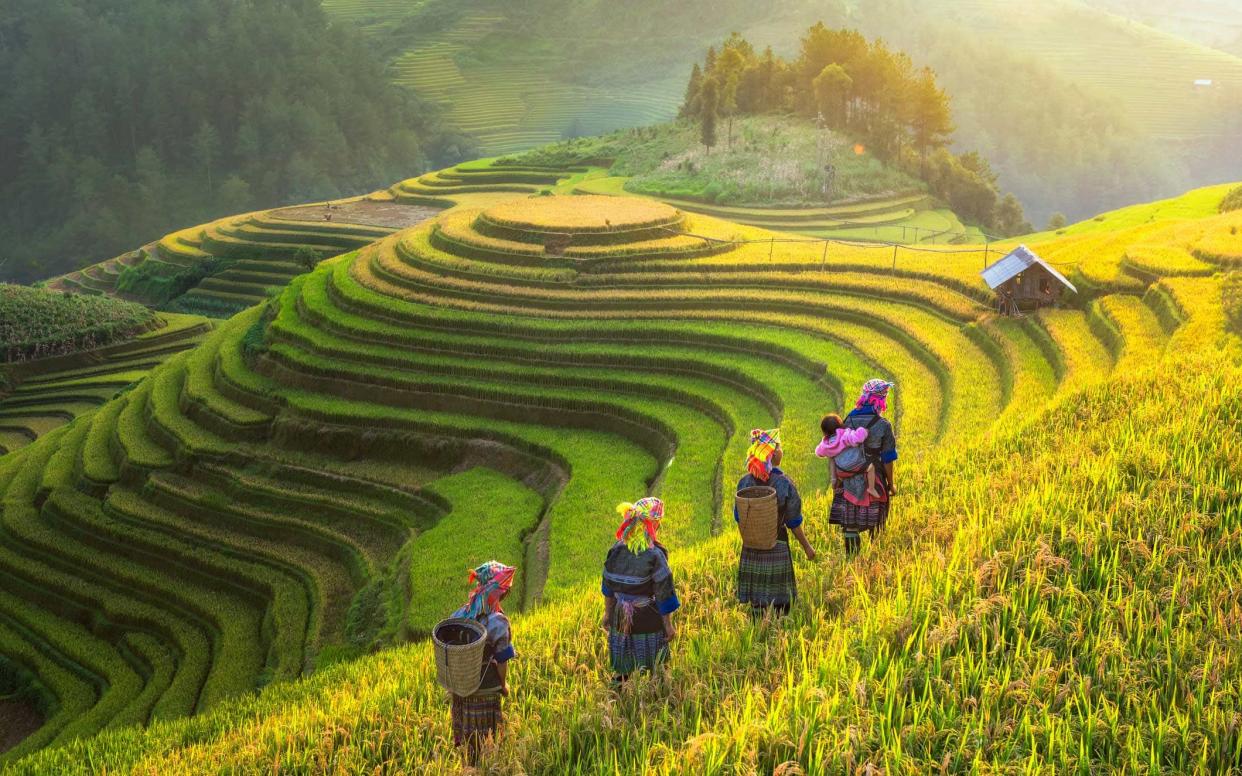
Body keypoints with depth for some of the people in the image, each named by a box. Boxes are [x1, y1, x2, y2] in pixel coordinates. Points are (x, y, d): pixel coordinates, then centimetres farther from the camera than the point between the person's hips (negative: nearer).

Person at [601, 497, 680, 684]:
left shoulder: (617, 549, -5)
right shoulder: (655, 555, -20)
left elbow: (608, 586, 5)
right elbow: (663, 593, -14)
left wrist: (608, 613, 18)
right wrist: (668, 625, -4)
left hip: (621, 618, 5)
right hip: (648, 622, -5)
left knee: (622, 669, 17)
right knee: (651, 670, 10)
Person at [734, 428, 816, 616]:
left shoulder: (744, 483, -5)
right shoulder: (784, 484, -14)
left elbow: (738, 518, 3)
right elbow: (793, 523, -9)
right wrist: (807, 547, 5)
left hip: (751, 550, 3)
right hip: (777, 549, -3)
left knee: (756, 603, 10)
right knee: (779, 602, 7)